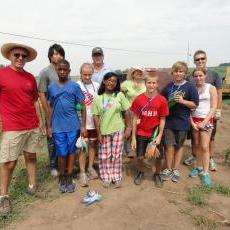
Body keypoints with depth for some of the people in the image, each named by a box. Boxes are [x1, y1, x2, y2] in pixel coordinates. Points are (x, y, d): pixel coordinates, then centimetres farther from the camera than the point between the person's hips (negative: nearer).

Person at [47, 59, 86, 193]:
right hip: (58, 127, 1)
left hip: (73, 126, -1)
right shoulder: (51, 88, 4)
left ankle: (69, 178, 25)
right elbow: (50, 107, 10)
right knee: (62, 153, 6)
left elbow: (83, 106, -2)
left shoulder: (75, 86, -3)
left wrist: (83, 126, -6)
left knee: (71, 151, 10)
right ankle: (62, 178, 27)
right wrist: (49, 126, 7)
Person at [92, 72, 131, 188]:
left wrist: (128, 128, -2)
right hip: (104, 131, 0)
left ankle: (117, 177, 25)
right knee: (105, 156, 8)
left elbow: (126, 112, 0)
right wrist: (99, 133, -6)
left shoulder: (119, 95, -2)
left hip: (118, 130, 0)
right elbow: (96, 116, -4)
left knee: (116, 155, 9)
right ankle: (106, 177, 26)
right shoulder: (98, 97, -3)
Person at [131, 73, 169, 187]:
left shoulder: (162, 100, -9)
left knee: (158, 157, 9)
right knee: (140, 156, 9)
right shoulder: (138, 99, -9)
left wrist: (159, 136, -8)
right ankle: (140, 173, 37)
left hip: (155, 133, 0)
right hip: (141, 133, 0)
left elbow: (162, 120, -2)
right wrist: (133, 137, -4)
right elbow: (135, 119, -4)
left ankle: (157, 174, 36)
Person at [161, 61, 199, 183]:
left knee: (179, 146, 13)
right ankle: (168, 169, 22)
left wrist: (182, 101, -20)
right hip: (168, 121, 2)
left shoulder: (190, 86, -5)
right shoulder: (168, 86, 5)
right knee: (169, 146, 3)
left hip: (182, 121, -2)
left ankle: (175, 169, 28)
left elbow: (195, 104, -7)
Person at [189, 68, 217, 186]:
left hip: (206, 120, -3)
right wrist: (192, 122, -6)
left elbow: (213, 107, -6)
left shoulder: (211, 88, -3)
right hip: (194, 120, 3)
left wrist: (204, 122, -12)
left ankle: (205, 172, 4)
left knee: (205, 147, -6)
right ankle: (199, 167, 25)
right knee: (196, 145, 9)